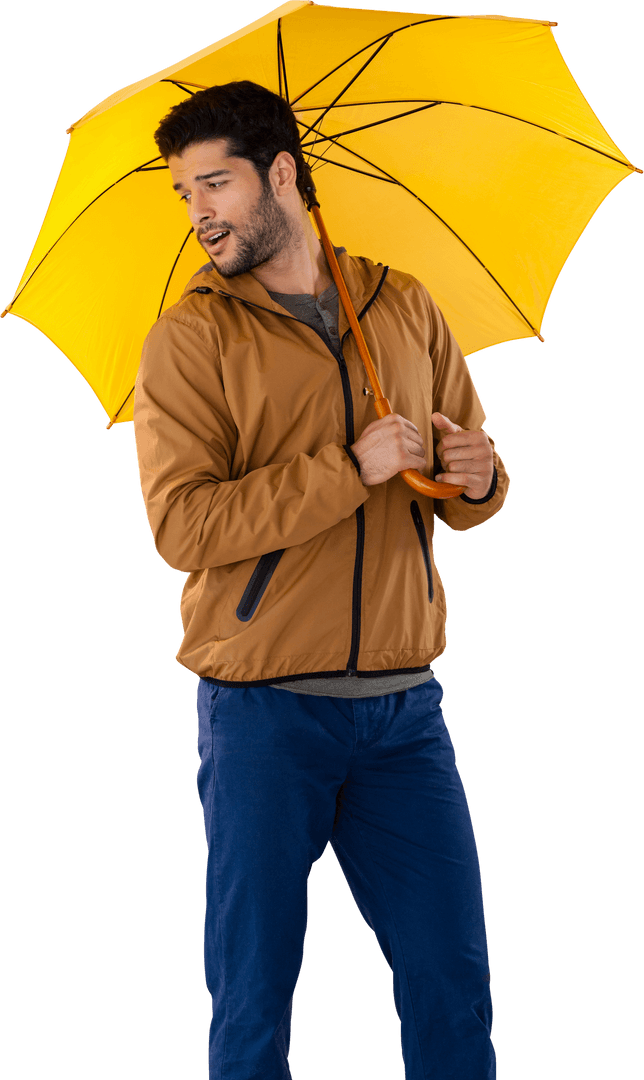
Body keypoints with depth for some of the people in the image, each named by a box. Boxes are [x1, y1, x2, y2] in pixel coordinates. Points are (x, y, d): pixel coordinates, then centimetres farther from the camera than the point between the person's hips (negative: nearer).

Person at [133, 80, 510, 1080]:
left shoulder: (405, 308, 10)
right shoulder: (188, 339, -2)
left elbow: (473, 491, 16)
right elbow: (182, 526, -14)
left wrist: (477, 476, -8)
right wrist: (350, 469, -18)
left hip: (404, 705, 3)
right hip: (262, 710, -3)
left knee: (454, 982, 6)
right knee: (253, 997, 4)